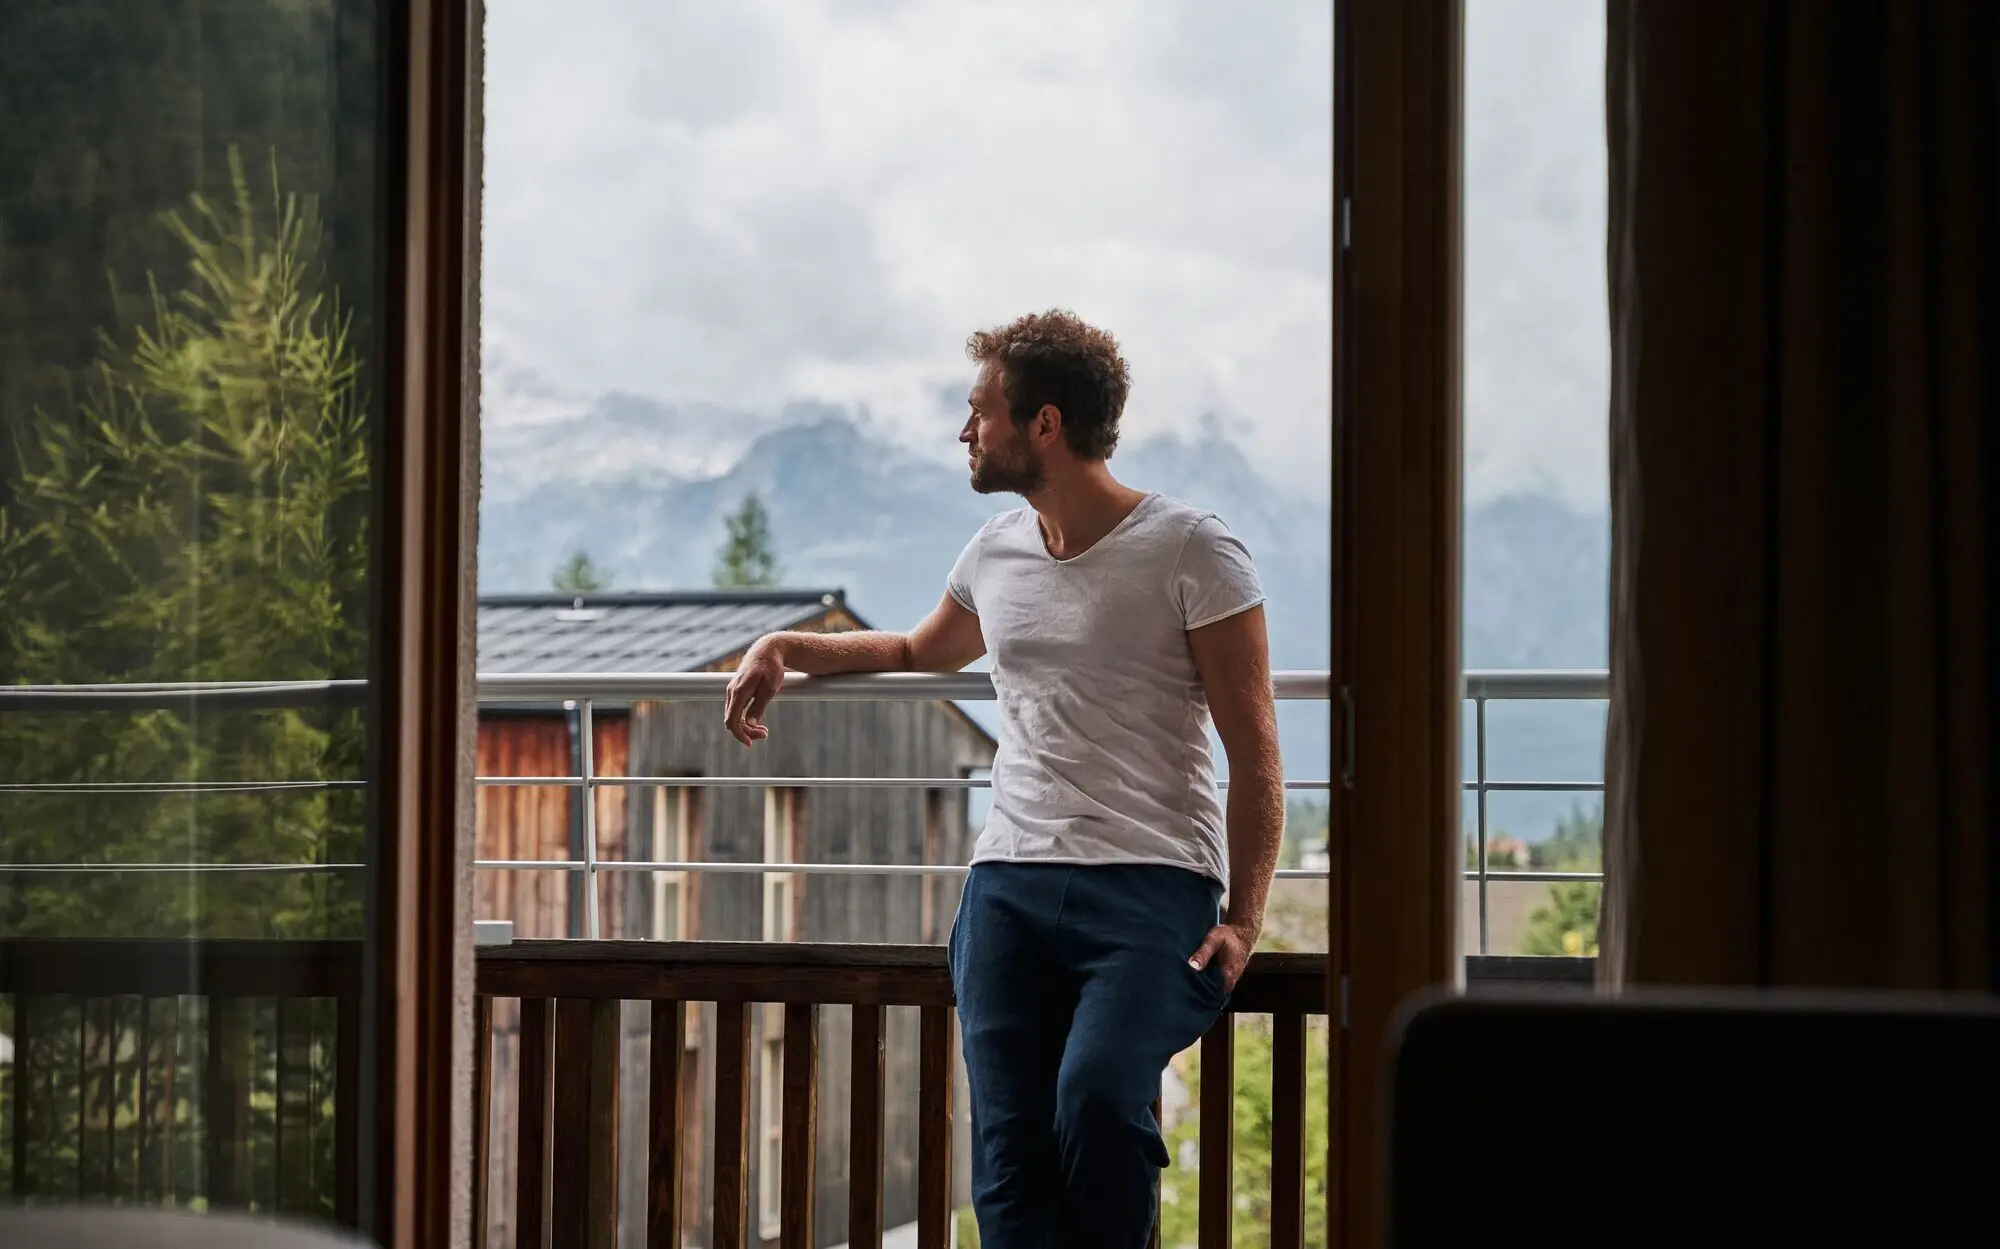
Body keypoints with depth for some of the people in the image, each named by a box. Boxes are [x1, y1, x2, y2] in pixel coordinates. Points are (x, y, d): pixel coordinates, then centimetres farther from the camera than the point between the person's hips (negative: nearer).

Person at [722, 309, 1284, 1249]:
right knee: (1007, 1150, -8)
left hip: (1150, 887, -5)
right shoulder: (996, 552, 17)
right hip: (1009, 884, 5)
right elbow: (922, 652, 40)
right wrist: (786, 648, 26)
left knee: (1097, 1095, -30)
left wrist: (1243, 917, -12)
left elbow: (1254, 752, -3)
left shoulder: (1190, 550, -2)